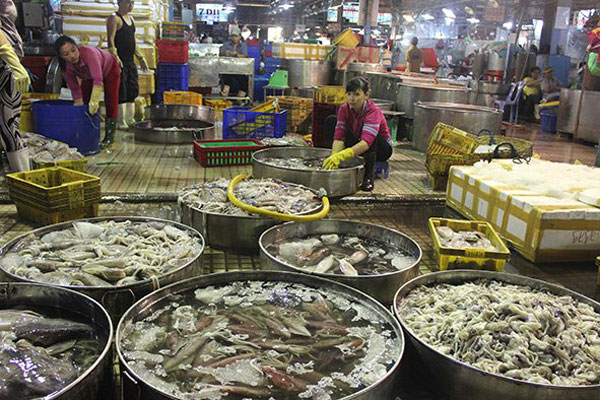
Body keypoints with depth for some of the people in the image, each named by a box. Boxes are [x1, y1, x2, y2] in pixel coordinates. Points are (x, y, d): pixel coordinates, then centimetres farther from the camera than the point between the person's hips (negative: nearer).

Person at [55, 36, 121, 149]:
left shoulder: (88, 53, -46)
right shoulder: (66, 67, -29)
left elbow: (98, 80, -57)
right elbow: (75, 90, -20)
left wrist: (94, 101, -67)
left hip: (110, 68, -5)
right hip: (89, 75, 5)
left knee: (111, 101, -12)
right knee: (83, 99, -5)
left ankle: (109, 138, -6)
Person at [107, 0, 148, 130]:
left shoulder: (131, 19, 19)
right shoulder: (114, 18, -7)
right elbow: (111, 40, -15)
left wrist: (140, 57, 21)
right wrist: (115, 57, -25)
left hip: (130, 61, 9)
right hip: (120, 61, -9)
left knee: (133, 91, 9)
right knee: (121, 92, -8)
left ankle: (130, 120, 16)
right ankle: (121, 122, -4)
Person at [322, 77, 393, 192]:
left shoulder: (373, 111, -31)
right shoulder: (344, 109, -16)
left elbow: (366, 142, -47)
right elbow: (339, 137, -26)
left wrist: (341, 156, -61)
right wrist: (334, 157, -47)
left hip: (381, 148, -4)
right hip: (356, 147, 4)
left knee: (372, 133, -38)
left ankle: (368, 176, -29)